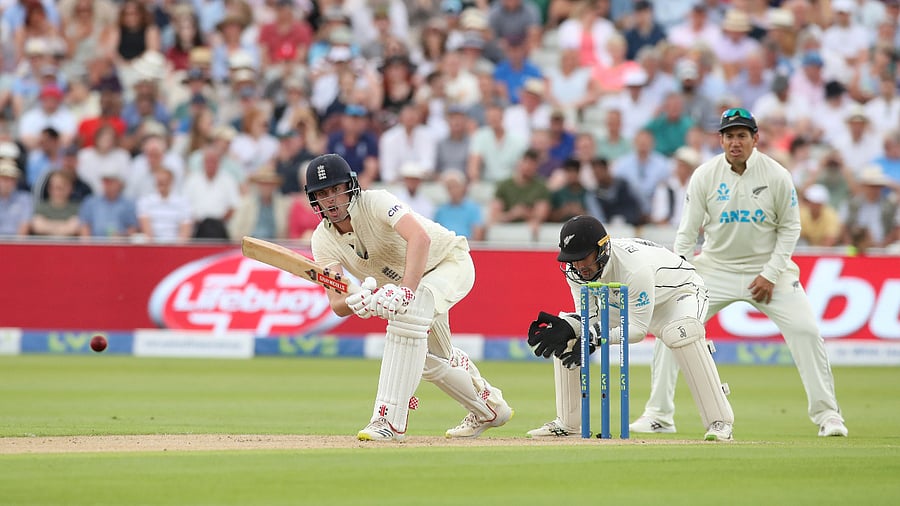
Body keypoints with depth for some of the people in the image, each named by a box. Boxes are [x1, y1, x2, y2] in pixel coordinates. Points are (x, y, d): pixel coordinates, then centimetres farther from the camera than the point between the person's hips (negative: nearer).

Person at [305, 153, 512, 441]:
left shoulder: (375, 202, -32)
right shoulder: (323, 240, -15)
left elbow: (420, 236, -50)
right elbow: (337, 306, -23)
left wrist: (406, 291, -61)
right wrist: (356, 303, -47)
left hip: (450, 262, -8)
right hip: (404, 284, 8)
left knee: (407, 313, -35)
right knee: (432, 359, 20)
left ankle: (390, 420, -36)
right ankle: (488, 409, 48)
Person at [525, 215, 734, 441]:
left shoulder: (635, 267, -41)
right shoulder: (575, 269, -22)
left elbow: (638, 328, -35)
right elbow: (588, 315, -15)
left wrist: (596, 337, -47)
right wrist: (566, 327, -36)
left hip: (678, 293, -7)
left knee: (681, 332, -40)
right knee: (567, 335, -8)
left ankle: (719, 421, -35)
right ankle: (567, 423, 6)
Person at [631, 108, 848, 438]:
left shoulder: (777, 176, -11)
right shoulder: (705, 176, -10)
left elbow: (790, 227, -2)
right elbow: (688, 231, -6)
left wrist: (771, 274, -11)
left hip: (767, 267, -1)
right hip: (716, 268, 1)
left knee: (805, 330, -14)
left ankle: (826, 413, -1)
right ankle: (658, 416, 0)